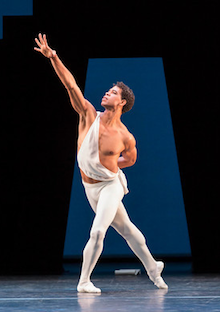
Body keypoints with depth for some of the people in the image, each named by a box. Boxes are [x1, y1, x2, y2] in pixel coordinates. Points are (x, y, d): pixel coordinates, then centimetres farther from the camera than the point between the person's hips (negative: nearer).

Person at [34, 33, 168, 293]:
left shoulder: (125, 138, -16)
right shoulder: (89, 116, -10)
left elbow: (131, 158, 8)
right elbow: (71, 85, -19)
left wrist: (110, 165, 5)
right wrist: (53, 57, -28)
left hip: (110, 185, -4)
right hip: (90, 187, 4)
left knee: (97, 232, -19)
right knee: (126, 229, 16)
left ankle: (84, 281, -8)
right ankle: (153, 268, 33)